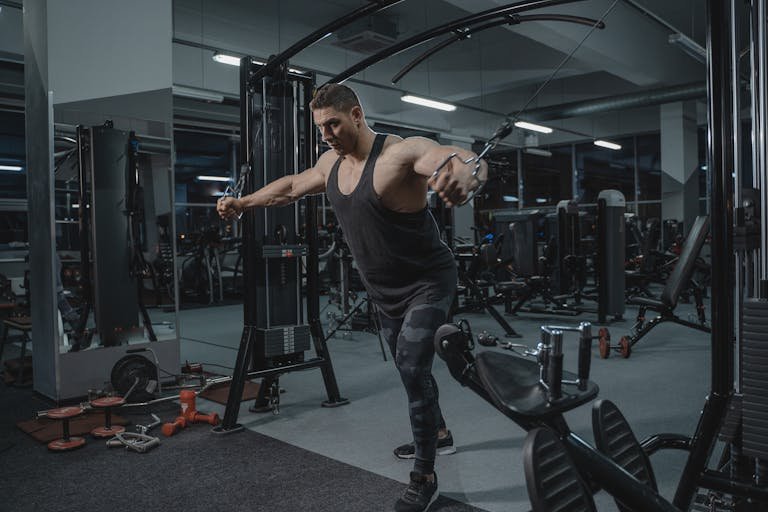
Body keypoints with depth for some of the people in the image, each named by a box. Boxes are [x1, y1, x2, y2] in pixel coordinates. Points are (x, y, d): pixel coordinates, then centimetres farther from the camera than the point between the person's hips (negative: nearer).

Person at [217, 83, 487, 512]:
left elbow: (473, 163, -42)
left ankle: (425, 477, 2)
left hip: (428, 283, -8)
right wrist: (243, 203, 21)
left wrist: (465, 174, -66)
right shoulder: (331, 163, 0)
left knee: (412, 368, -16)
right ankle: (439, 433, 46)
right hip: (386, 292, 8)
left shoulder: (402, 152, -25)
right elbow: (292, 187, 20)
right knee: (410, 368, 21)